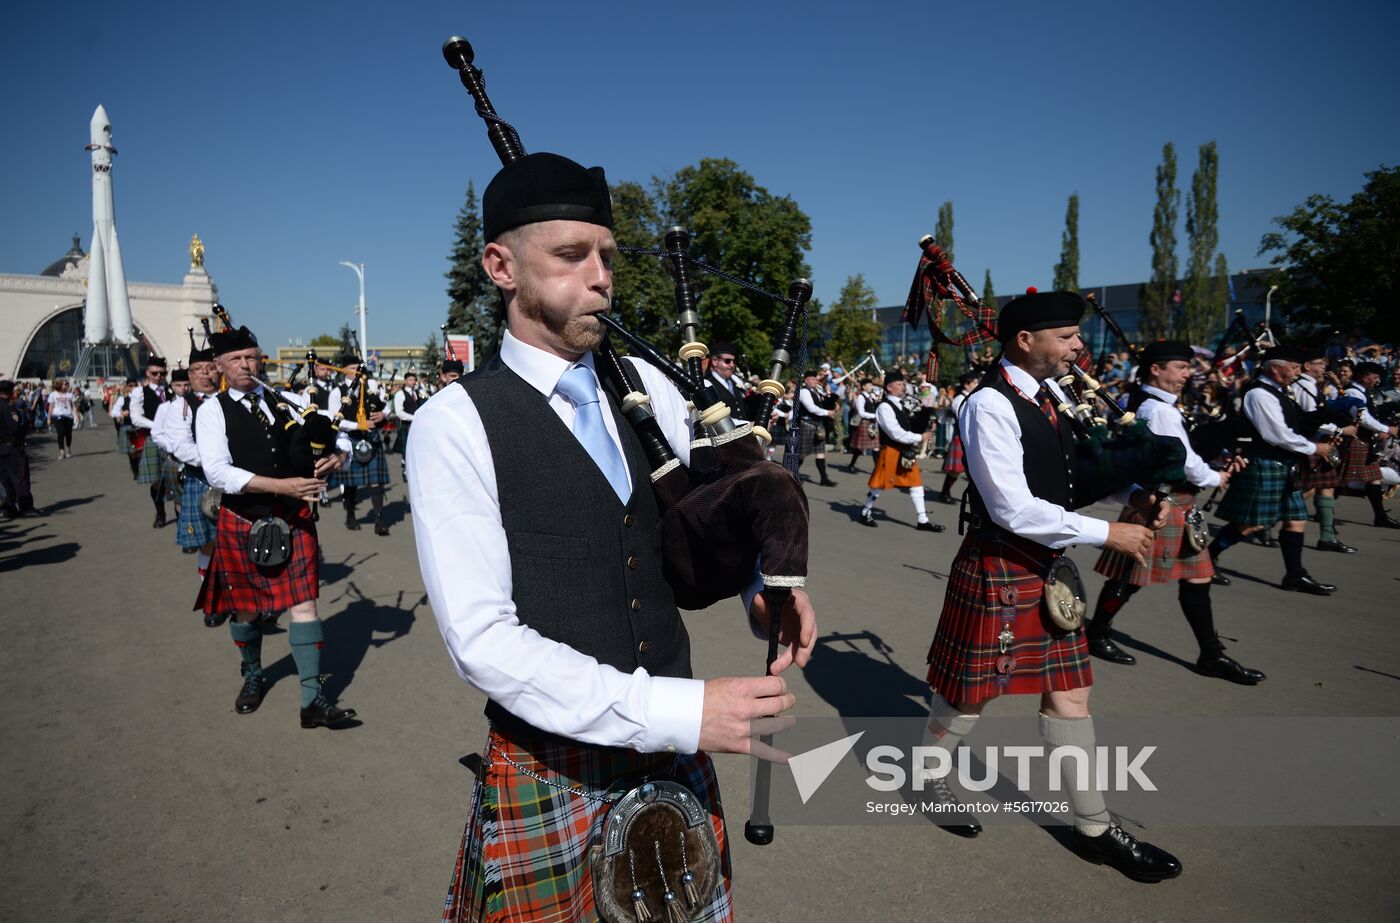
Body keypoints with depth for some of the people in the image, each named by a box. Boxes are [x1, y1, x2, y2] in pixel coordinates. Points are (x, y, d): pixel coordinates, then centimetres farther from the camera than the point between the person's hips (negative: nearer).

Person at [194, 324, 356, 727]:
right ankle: (253, 676, 42)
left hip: (294, 518, 2)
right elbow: (218, 472, -17)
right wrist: (281, 485, -23)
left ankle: (312, 701, 2)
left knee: (304, 603, -3)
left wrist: (336, 455, -17)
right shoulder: (213, 410, -4)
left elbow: (338, 436, 7)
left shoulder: (285, 402, 6)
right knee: (245, 608, 15)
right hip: (243, 522, -1)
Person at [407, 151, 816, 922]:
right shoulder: (455, 425, -15)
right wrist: (673, 711, -25)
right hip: (551, 773, -4)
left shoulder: (647, 386, 1)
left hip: (674, 751, 5)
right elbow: (482, 639, -20)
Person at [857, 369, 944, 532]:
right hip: (890, 451, -8)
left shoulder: (902, 404, 11)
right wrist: (919, 438, -17)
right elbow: (896, 433, -22)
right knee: (880, 484, 3)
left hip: (906, 451, 8)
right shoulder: (885, 407, -16)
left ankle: (923, 521, 11)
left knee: (916, 483, 7)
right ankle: (865, 513, 22)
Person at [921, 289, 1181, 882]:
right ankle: (930, 775, 38)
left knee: (1069, 692, 14)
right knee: (970, 690, 9)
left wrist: (1130, 491, 0)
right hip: (1000, 569, -8)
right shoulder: (990, 405, -21)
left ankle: (1094, 827, 28)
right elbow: (1014, 510, -25)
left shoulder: (1050, 394, 7)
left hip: (1049, 565, 9)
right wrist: (1107, 534, -18)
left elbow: (1067, 473, 17)